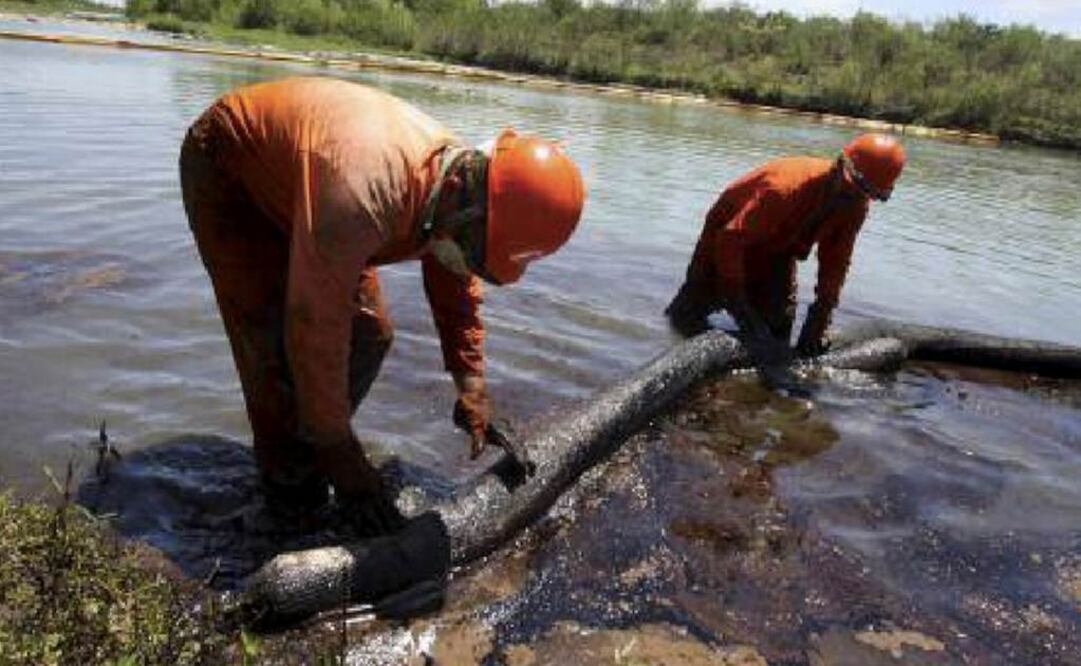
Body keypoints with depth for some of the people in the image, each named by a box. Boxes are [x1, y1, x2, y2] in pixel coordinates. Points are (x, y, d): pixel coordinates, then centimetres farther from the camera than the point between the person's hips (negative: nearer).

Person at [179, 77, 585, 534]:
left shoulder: (456, 176, -19)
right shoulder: (364, 191, -46)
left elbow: (457, 289, -2)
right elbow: (315, 329, -40)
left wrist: (472, 389, -4)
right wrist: (344, 461, -32)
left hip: (290, 177, 7)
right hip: (227, 170, -7)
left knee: (369, 334, -1)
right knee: (276, 346, -18)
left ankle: (307, 454, 18)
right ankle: (293, 499, 1)